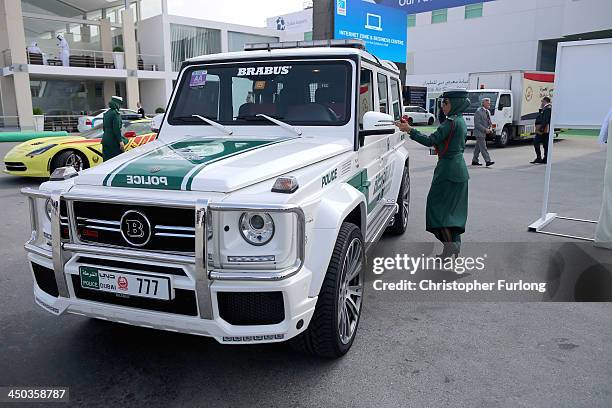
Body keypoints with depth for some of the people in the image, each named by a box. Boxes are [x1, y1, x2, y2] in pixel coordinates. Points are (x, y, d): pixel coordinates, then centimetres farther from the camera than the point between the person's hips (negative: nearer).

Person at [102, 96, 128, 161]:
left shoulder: (106, 113, 14)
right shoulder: (116, 113, -12)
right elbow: (116, 128, -18)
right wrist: (120, 141, -18)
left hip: (105, 140, 9)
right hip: (113, 142, -9)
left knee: (107, 161, 9)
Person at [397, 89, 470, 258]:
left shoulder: (452, 121, -17)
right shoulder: (460, 121, 13)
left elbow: (430, 140, -23)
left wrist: (410, 130, -21)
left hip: (448, 169, -10)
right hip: (459, 169, 10)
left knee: (438, 205, -4)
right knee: (454, 208, 13)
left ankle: (450, 246, -6)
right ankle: (455, 246, 19)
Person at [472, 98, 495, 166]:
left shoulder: (488, 112, 13)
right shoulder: (478, 111, -13)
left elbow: (489, 122, 22)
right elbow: (477, 124, -18)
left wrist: (490, 128, 1)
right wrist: (485, 130, -21)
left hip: (484, 133, 9)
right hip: (479, 132, -9)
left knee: (478, 147, 13)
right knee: (483, 147, -11)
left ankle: (474, 161, 20)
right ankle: (488, 161, -14)